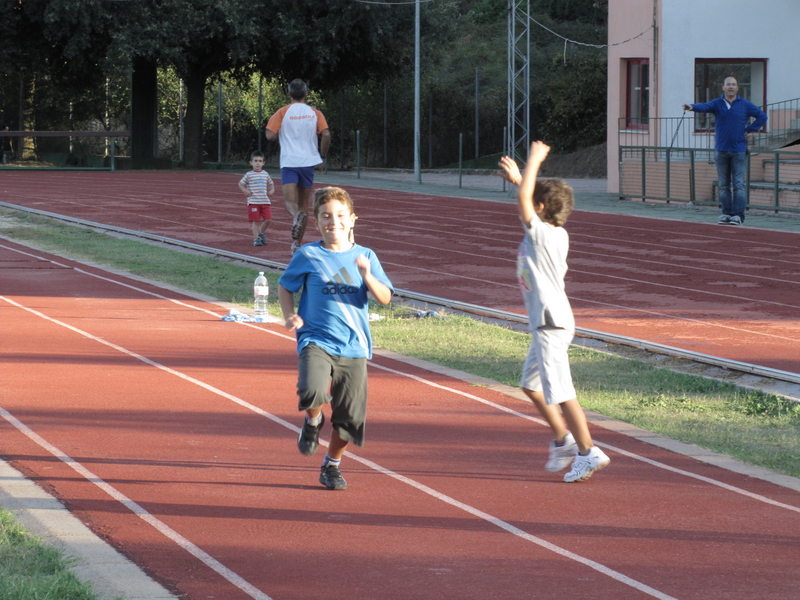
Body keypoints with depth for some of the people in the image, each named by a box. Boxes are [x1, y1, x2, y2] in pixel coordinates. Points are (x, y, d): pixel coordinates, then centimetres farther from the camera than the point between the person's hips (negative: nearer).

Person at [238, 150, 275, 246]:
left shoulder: (265, 174, 10)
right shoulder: (249, 175, 0)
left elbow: (271, 184, 25)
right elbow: (241, 184, 9)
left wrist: (271, 191, 6)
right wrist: (245, 191, -7)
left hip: (265, 201, 3)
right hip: (253, 201, -3)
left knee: (268, 219, -2)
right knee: (256, 221, -3)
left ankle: (262, 233, 23)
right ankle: (256, 238, 6)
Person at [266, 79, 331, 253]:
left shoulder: (283, 112, -1)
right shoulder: (315, 113, 4)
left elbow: (270, 135, -9)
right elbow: (326, 134, -7)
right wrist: (323, 156, 6)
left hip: (288, 162, -2)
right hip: (308, 162, 2)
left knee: (289, 201, -7)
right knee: (304, 203, 13)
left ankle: (296, 216, -42)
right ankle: (298, 243, 15)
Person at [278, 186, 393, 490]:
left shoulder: (365, 256, 5)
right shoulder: (307, 256, 1)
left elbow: (385, 298, 0)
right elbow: (285, 286, 14)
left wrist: (367, 277, -18)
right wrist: (289, 315, -3)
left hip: (354, 346, 2)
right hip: (316, 340, -2)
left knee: (349, 415, 3)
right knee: (312, 391, -30)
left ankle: (331, 466, 29)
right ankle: (313, 421, 7)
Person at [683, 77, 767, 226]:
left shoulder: (745, 105, 5)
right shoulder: (717, 103, 4)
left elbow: (762, 116, 10)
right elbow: (705, 107, -16)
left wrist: (748, 130, 1)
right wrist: (692, 107, -38)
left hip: (739, 150, -1)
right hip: (721, 150, 1)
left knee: (738, 184, -5)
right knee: (724, 184, 5)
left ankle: (738, 214, -6)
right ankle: (726, 213, 10)